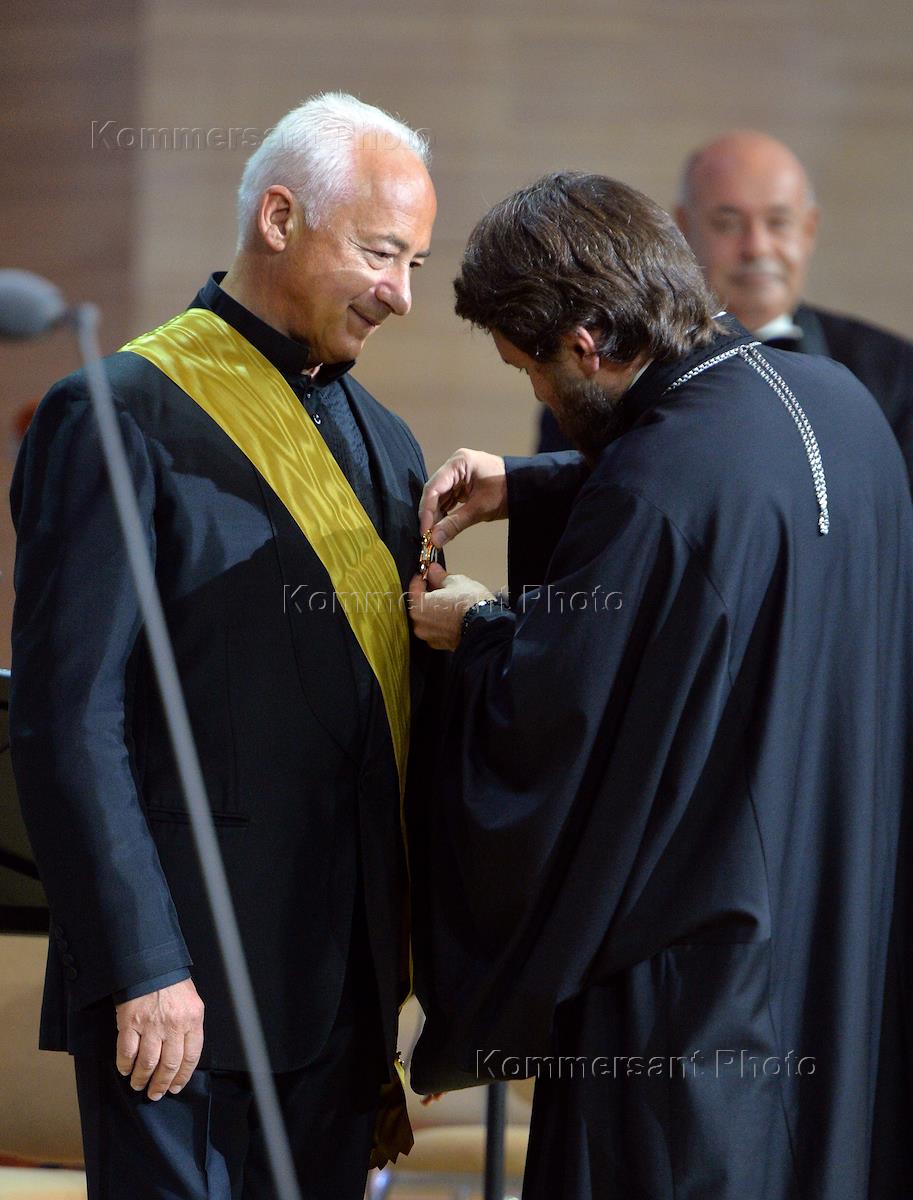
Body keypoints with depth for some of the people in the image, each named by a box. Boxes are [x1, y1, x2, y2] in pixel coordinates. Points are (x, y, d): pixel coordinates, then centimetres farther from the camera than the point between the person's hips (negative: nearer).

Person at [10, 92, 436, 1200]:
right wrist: (140, 969, -18)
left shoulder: (382, 442, 16)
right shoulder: (118, 416, -8)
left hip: (344, 987, 7)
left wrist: (403, 954, 9)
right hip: (187, 985, -7)